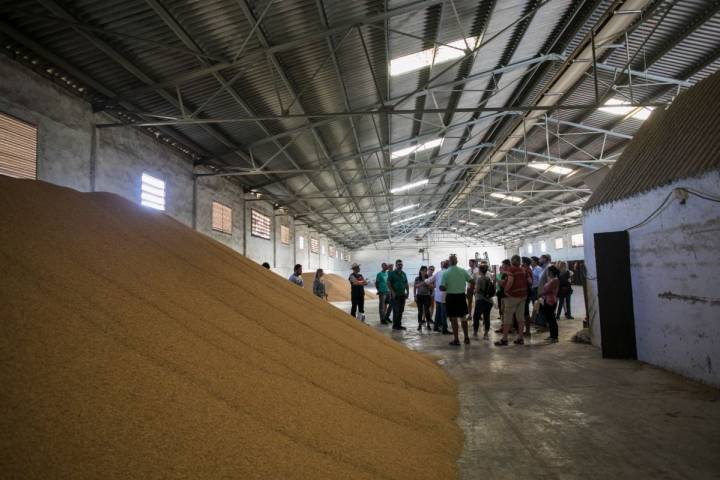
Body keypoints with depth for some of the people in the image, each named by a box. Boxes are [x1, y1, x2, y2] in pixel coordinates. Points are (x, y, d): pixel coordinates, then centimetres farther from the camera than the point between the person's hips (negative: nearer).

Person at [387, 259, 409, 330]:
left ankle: (399, 325, 16)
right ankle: (395, 325, 1)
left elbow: (406, 284, 17)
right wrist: (392, 292, -16)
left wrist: (407, 292, 6)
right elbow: (388, 283, -9)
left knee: (401, 311, 8)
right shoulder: (392, 273, -3)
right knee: (396, 311, -7)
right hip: (395, 295, -6)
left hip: (402, 295, 6)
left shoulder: (403, 274, 14)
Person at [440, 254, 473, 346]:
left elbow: (442, 288, -14)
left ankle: (456, 340, 9)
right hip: (462, 296, 3)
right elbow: (472, 281, -2)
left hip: (451, 297, -3)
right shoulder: (463, 271, -3)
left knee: (453, 319, 5)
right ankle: (466, 337, 23)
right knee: (463, 317, 16)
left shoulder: (446, 273, -11)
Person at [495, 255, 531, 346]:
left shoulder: (510, 269, -10)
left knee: (507, 318, 0)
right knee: (520, 317, 11)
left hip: (512, 296, -6)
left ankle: (504, 339, 2)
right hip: (523, 295, 6)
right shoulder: (524, 270, 6)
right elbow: (530, 281, 2)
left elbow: (510, 281, -24)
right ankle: (520, 338, 14)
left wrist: (505, 290, -13)